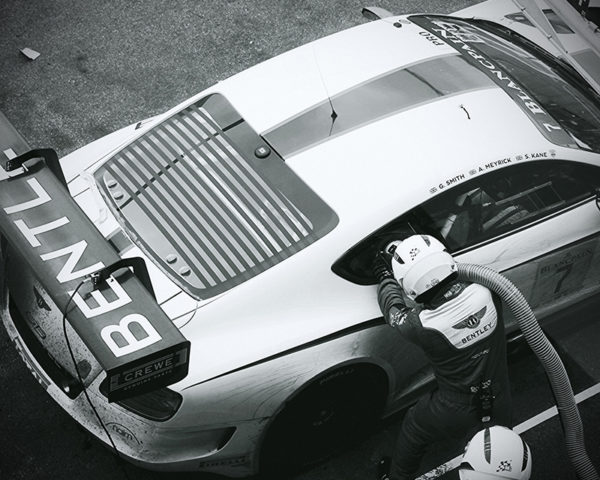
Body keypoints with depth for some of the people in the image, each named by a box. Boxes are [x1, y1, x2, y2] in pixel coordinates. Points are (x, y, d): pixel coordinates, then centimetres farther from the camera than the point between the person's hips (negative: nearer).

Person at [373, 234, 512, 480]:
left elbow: (393, 307, -7)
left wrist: (384, 275, 10)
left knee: (412, 431, 29)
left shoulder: (421, 326, -31)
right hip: (499, 409, 3)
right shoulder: (486, 292, -24)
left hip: (454, 413, -2)